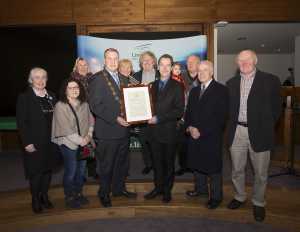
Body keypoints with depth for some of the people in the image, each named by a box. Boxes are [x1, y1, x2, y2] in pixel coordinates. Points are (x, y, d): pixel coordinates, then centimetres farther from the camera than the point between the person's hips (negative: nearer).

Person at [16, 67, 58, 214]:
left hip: (51, 142, 4)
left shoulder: (51, 96, 9)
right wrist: (27, 142, -14)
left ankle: (44, 196, 30)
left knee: (48, 169, 12)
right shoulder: (24, 97, -4)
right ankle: (35, 200, 25)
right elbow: (21, 122, -8)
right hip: (34, 143, -4)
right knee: (36, 172, 6)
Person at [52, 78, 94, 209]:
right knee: (71, 171, 2)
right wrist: (80, 140, -14)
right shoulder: (60, 106, -12)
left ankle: (78, 193, 33)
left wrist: (89, 135, -7)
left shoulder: (84, 104, 4)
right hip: (68, 144, -5)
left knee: (82, 169, 13)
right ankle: (69, 197, 23)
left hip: (84, 143, 5)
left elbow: (91, 120, 8)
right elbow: (65, 129, -16)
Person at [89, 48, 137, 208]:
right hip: (107, 130, -7)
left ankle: (119, 188, 38)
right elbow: (95, 105, -17)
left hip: (123, 128, 7)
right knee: (106, 165, 8)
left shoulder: (123, 79, 13)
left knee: (122, 162, 19)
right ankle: (104, 193, 28)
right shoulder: (97, 79, -10)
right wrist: (115, 118, -22)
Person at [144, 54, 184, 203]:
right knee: (157, 161, 14)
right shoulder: (153, 85, 10)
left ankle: (167, 190, 29)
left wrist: (159, 118, -17)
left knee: (169, 162, 12)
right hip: (154, 130, 4)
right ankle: (158, 187, 31)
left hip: (169, 131, -4)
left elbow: (179, 111, -13)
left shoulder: (177, 86, -6)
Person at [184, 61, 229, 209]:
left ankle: (216, 197, 23)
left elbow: (221, 117, -13)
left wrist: (201, 131, -15)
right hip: (194, 136, 6)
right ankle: (201, 188, 36)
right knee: (196, 164, 14)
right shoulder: (194, 91, 15)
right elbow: (188, 112, 16)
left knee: (213, 167, 5)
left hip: (211, 137, -6)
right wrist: (189, 127, -3)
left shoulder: (221, 90, -6)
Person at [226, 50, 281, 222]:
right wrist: (233, 124, 6)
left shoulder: (270, 80, -4)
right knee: (237, 170, 15)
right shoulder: (231, 83, 8)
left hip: (259, 133, -3)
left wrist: (266, 128, -2)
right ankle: (240, 197, 37)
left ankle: (258, 203, 31)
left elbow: (276, 108, 0)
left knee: (260, 172, 10)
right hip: (237, 132, 3)